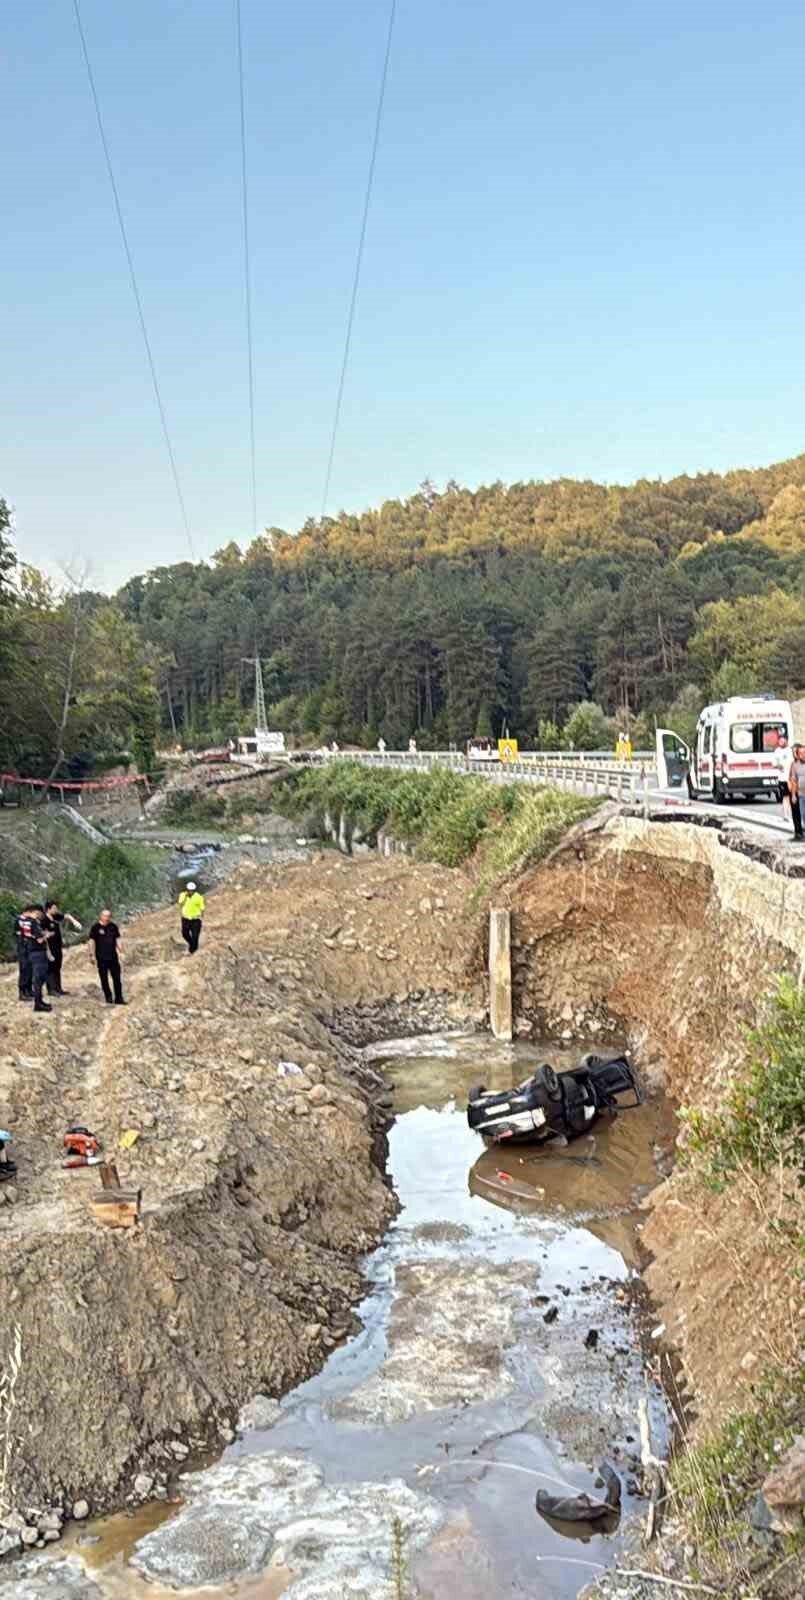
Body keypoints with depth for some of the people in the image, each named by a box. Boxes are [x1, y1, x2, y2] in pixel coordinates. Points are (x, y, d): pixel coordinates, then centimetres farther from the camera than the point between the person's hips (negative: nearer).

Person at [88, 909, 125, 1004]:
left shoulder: (113, 926, 6)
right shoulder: (96, 927, -5)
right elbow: (91, 941, -3)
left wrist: (120, 952, 9)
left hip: (113, 956, 3)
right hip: (101, 958, -3)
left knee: (117, 978, 2)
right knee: (104, 979, 4)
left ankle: (119, 998, 7)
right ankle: (108, 998, 15)